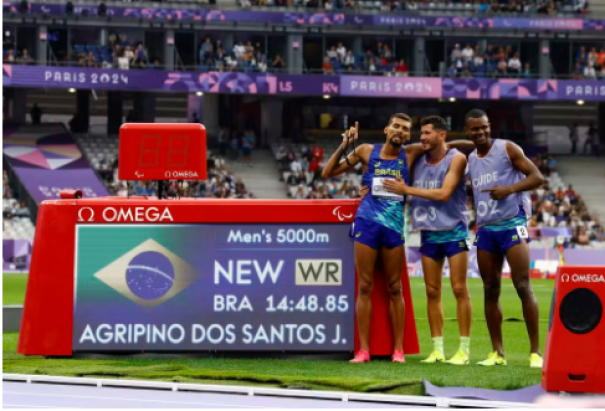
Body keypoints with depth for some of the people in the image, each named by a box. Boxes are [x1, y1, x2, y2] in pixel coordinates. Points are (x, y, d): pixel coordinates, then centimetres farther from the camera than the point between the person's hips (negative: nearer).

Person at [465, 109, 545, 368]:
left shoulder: (507, 149, -3)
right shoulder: (470, 159, 14)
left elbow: (537, 177, -7)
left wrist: (509, 189, -19)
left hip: (512, 224, -6)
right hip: (485, 229, 6)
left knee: (523, 287, -11)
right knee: (490, 291, 4)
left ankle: (535, 351, -9)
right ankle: (497, 353, 9)